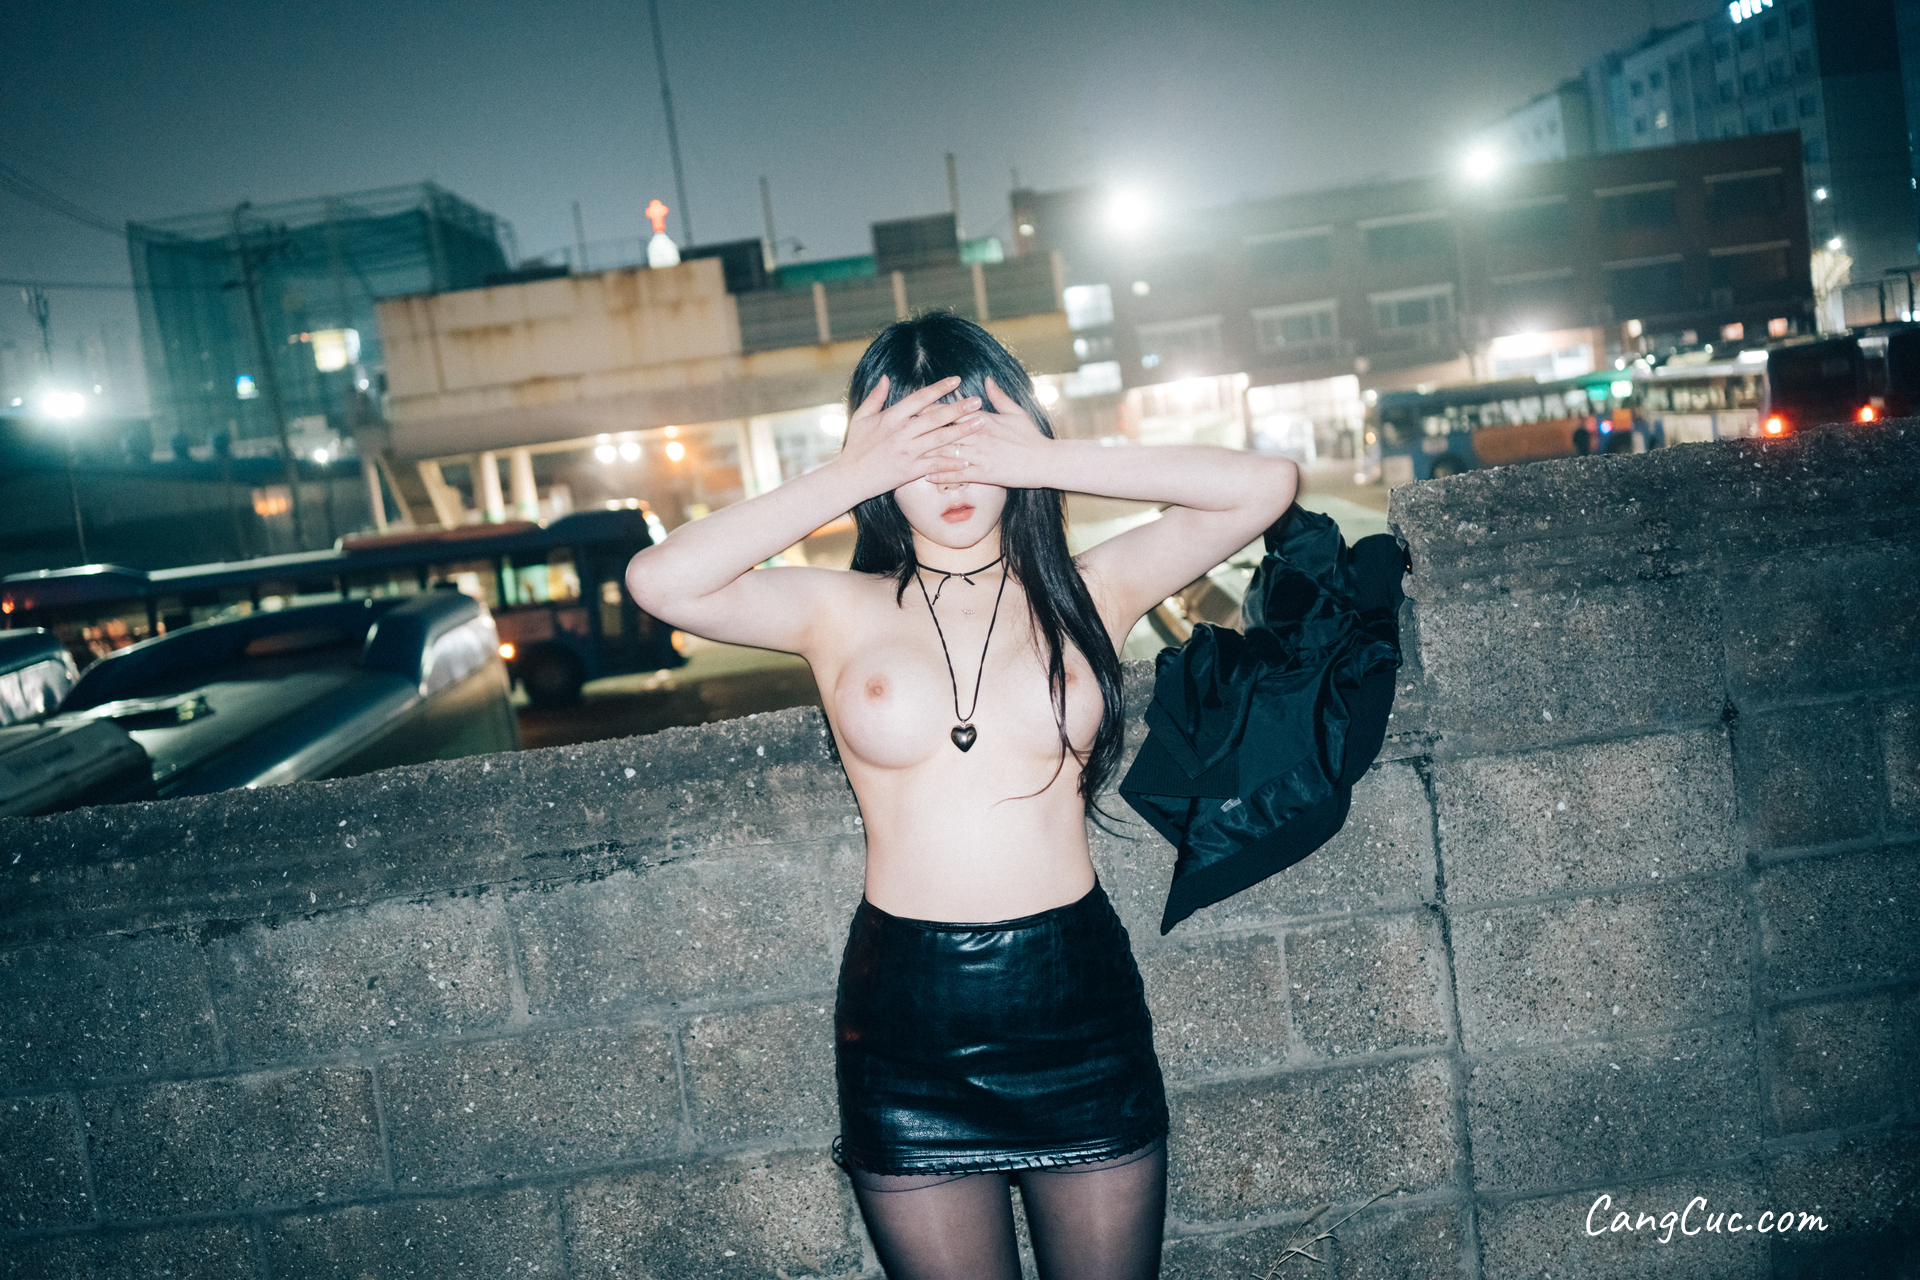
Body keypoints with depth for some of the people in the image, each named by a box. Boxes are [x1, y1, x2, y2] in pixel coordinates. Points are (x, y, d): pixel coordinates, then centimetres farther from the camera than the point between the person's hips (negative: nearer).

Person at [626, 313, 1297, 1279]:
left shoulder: (1087, 591, 3)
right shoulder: (840, 610, 1)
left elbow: (1265, 486, -7)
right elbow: (659, 582, -14)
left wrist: (1055, 462, -10)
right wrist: (841, 480, -12)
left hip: (1077, 995, 1)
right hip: (905, 1012, 0)